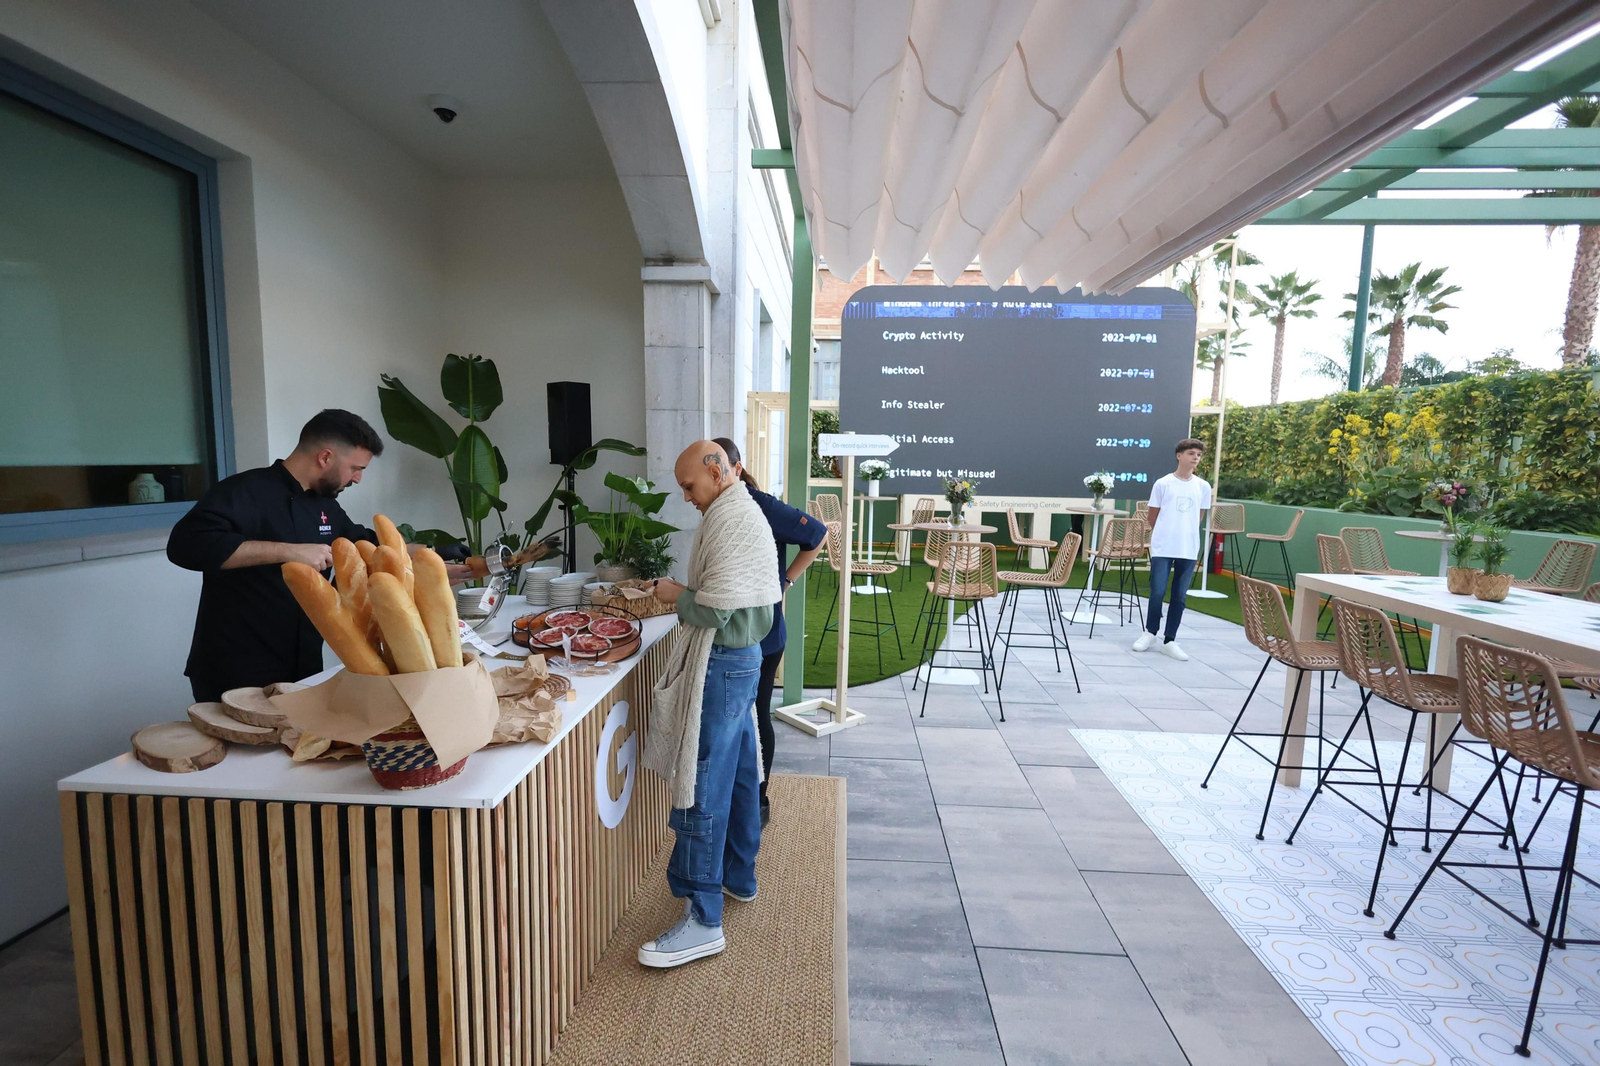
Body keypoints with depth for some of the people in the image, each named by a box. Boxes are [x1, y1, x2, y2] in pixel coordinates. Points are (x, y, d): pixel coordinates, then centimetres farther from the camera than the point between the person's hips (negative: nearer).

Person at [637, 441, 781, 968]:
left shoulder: (730, 520, -18)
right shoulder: (745, 511, 14)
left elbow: (715, 609, -23)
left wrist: (676, 595, -7)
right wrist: (685, 594, 9)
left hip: (722, 663, -11)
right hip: (743, 656, 11)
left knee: (701, 790, -4)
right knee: (739, 774, 20)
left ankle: (703, 919, 7)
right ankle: (738, 876, 36)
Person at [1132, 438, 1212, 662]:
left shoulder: (1203, 487, 6)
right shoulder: (1162, 484, -3)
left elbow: (1200, 517, 17)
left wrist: (1187, 534, 15)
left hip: (1189, 549, 3)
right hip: (1162, 548, -3)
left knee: (1180, 597, 6)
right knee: (1157, 592, -2)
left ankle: (1169, 641, 15)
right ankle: (1150, 632, 19)